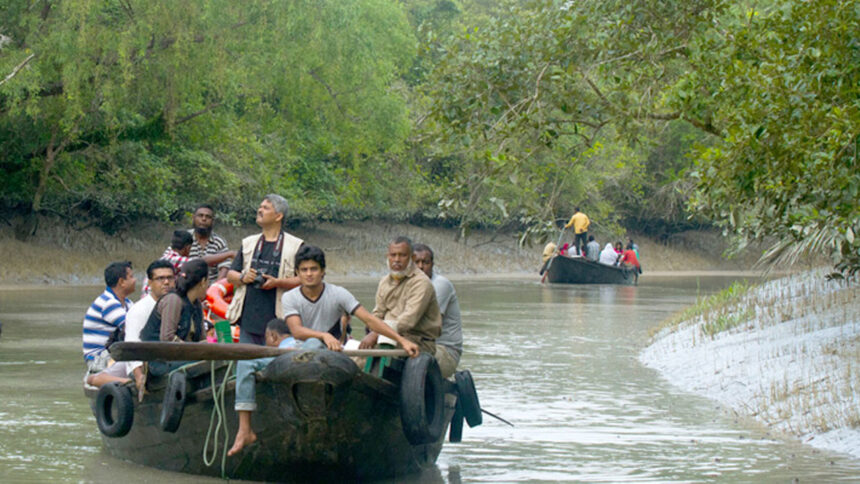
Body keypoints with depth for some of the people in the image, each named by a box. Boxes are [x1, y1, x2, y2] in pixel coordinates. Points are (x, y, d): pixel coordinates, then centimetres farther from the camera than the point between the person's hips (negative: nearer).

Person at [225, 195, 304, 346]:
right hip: (248, 319, 4)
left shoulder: (295, 246, 3)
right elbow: (230, 275, 19)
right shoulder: (248, 243, 19)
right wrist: (242, 277, -4)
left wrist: (277, 282, -17)